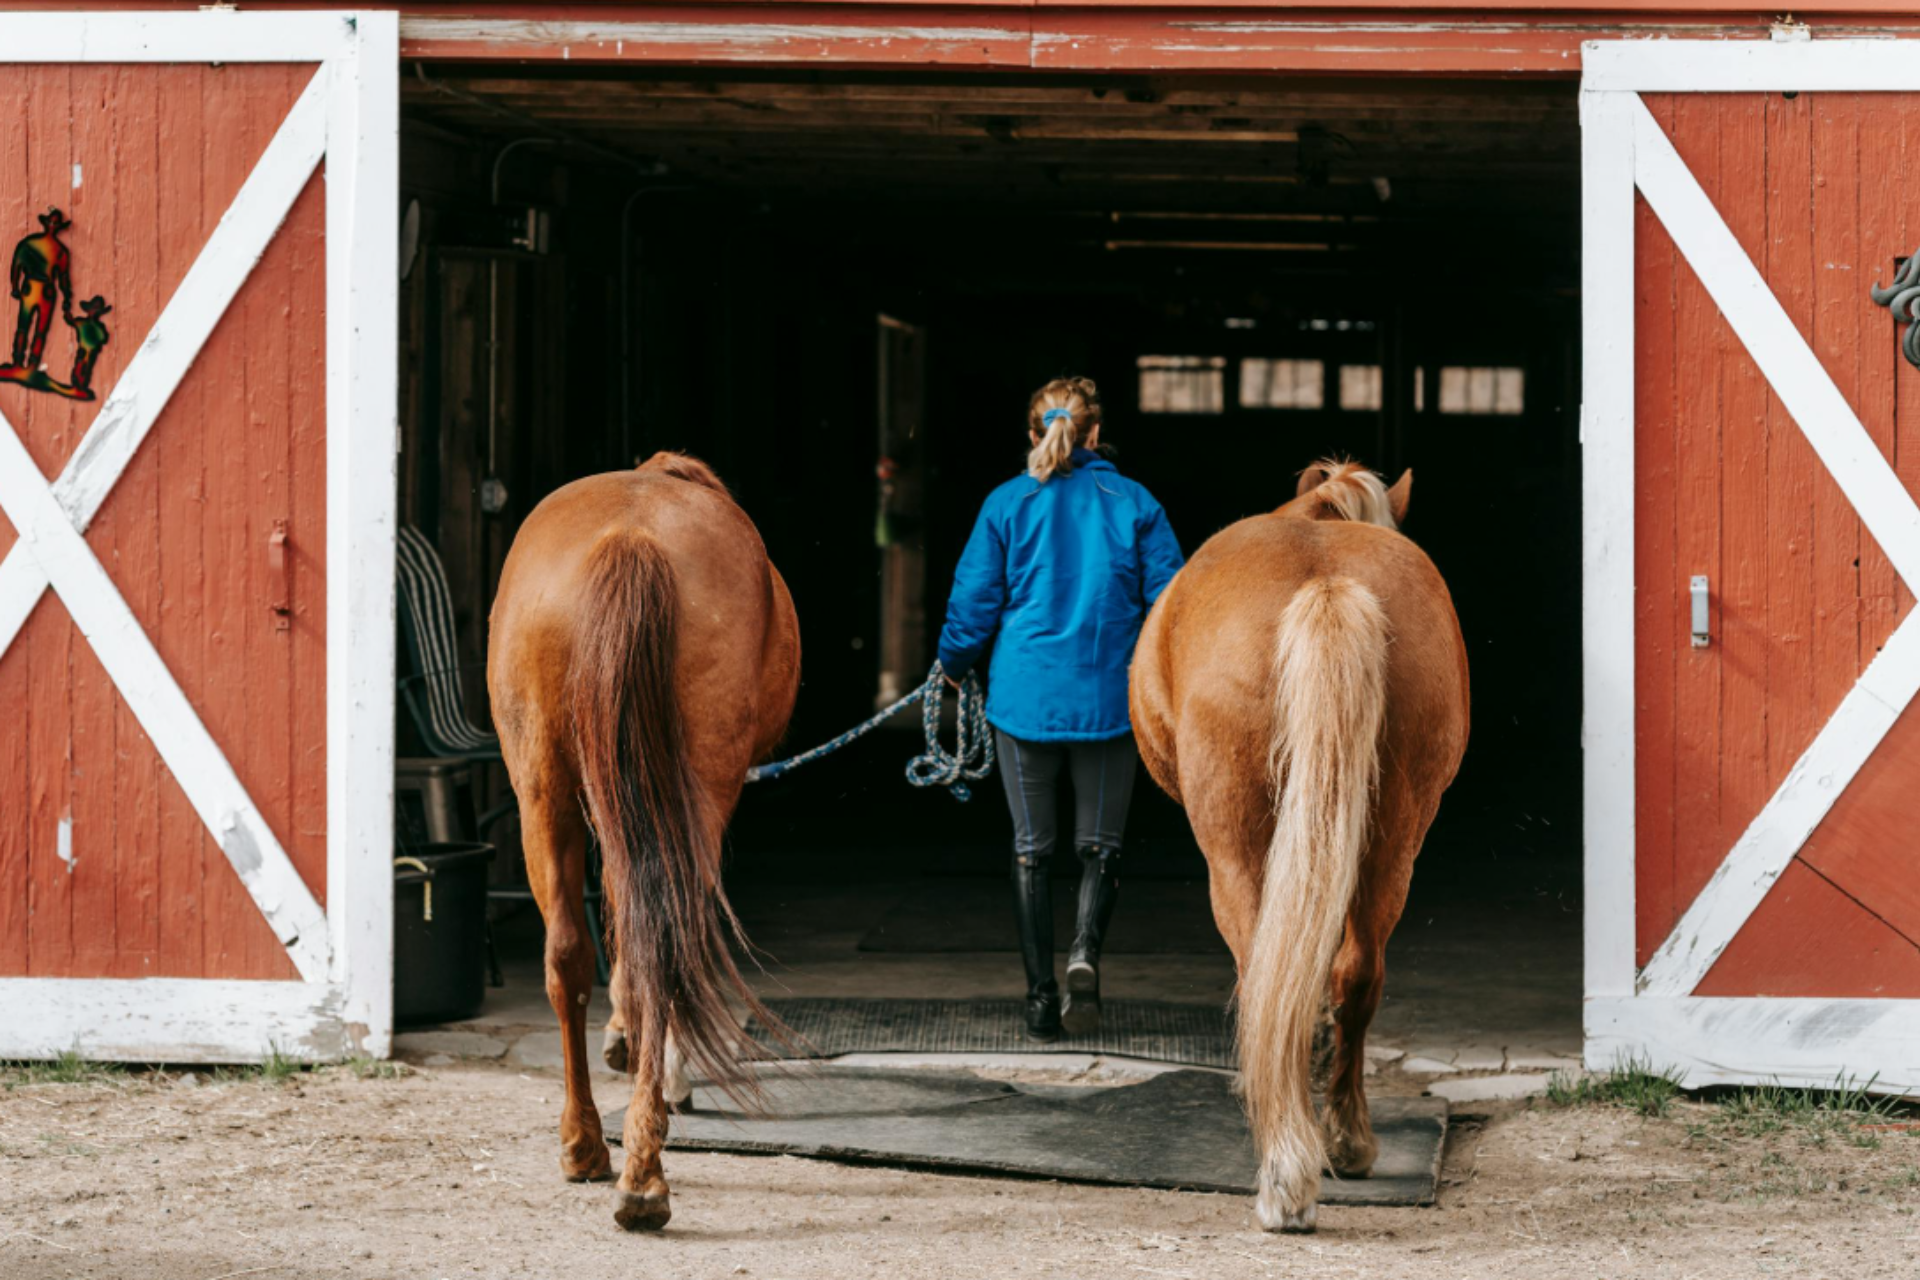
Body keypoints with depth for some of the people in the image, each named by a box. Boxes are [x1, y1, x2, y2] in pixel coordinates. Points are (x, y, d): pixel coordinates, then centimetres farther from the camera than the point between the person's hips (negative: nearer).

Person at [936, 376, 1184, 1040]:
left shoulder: (1007, 504, -2)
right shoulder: (1135, 504, -1)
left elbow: (972, 604, 0)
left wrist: (953, 665, 19)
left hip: (1025, 698, 0)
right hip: (1110, 699, 0)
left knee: (1032, 847, 9)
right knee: (1099, 842, 10)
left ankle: (1040, 994, 5)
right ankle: (1086, 949, -17)